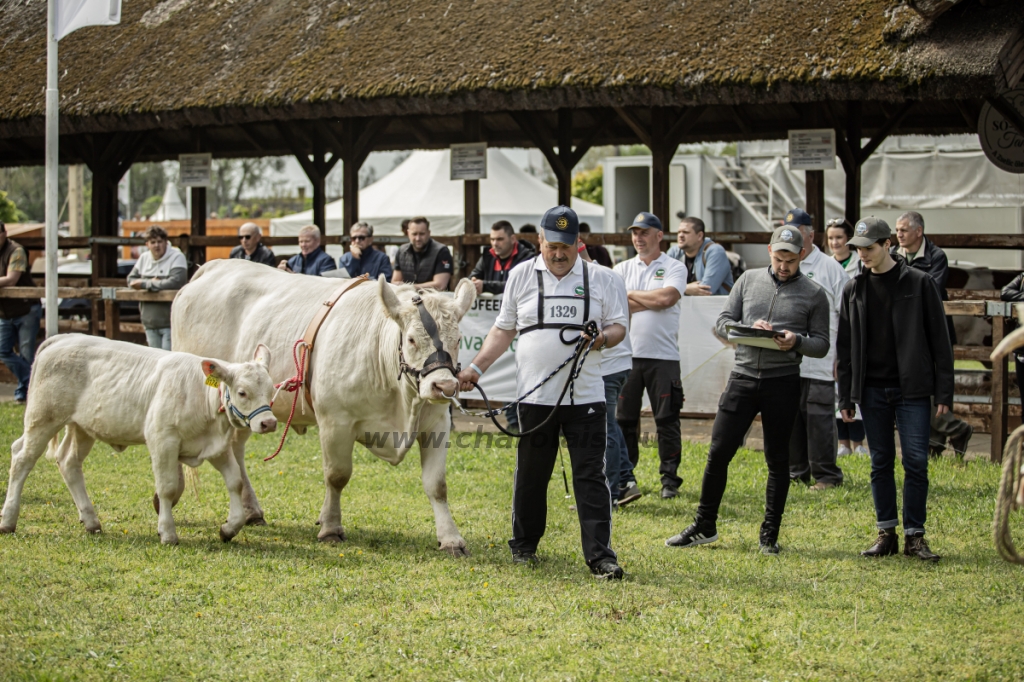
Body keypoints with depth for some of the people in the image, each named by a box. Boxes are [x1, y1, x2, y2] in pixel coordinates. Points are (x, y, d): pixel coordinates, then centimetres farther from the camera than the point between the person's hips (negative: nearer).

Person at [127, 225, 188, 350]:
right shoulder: (144, 258, 13)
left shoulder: (177, 257, -7)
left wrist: (145, 284, -14)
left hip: (169, 322, -7)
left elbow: (175, 282, -21)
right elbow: (131, 279, 12)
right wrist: (151, 283, -8)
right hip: (150, 321, 7)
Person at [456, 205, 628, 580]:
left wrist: (605, 336, -16)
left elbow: (618, 326, 7)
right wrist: (475, 368, 4)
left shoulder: (601, 279, 6)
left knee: (591, 475, -5)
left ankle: (600, 555, -4)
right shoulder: (521, 276, 8)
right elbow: (503, 330, 12)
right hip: (534, 395, 1)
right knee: (531, 474, 10)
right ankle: (524, 546, 25)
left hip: (585, 395, -1)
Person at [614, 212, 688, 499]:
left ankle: (669, 479, 4)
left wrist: (631, 295, -3)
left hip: (663, 356, -3)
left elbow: (666, 298, -14)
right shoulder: (622, 269, 12)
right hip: (627, 354, 3)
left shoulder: (674, 268, 4)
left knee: (667, 420, -2)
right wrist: (652, 301, -10)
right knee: (623, 419, 5)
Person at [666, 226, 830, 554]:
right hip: (743, 377, 2)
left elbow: (821, 344, 2)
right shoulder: (749, 280, 8)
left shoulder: (813, 294, 2)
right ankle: (704, 526, 14)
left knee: (777, 460, 5)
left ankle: (770, 534, 15)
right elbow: (723, 322, 6)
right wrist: (749, 329, -13)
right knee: (718, 453, 2)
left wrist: (796, 342, -18)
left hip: (783, 383, -2)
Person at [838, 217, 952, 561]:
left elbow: (939, 339, -1)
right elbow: (845, 347, 12)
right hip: (872, 390, 3)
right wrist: (846, 397, 7)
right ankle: (886, 534, 13)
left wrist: (944, 392, -6)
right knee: (881, 463, 7)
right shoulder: (854, 289, 8)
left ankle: (915, 536, 3)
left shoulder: (919, 283, -2)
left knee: (916, 462, -4)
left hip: (912, 390, -3)